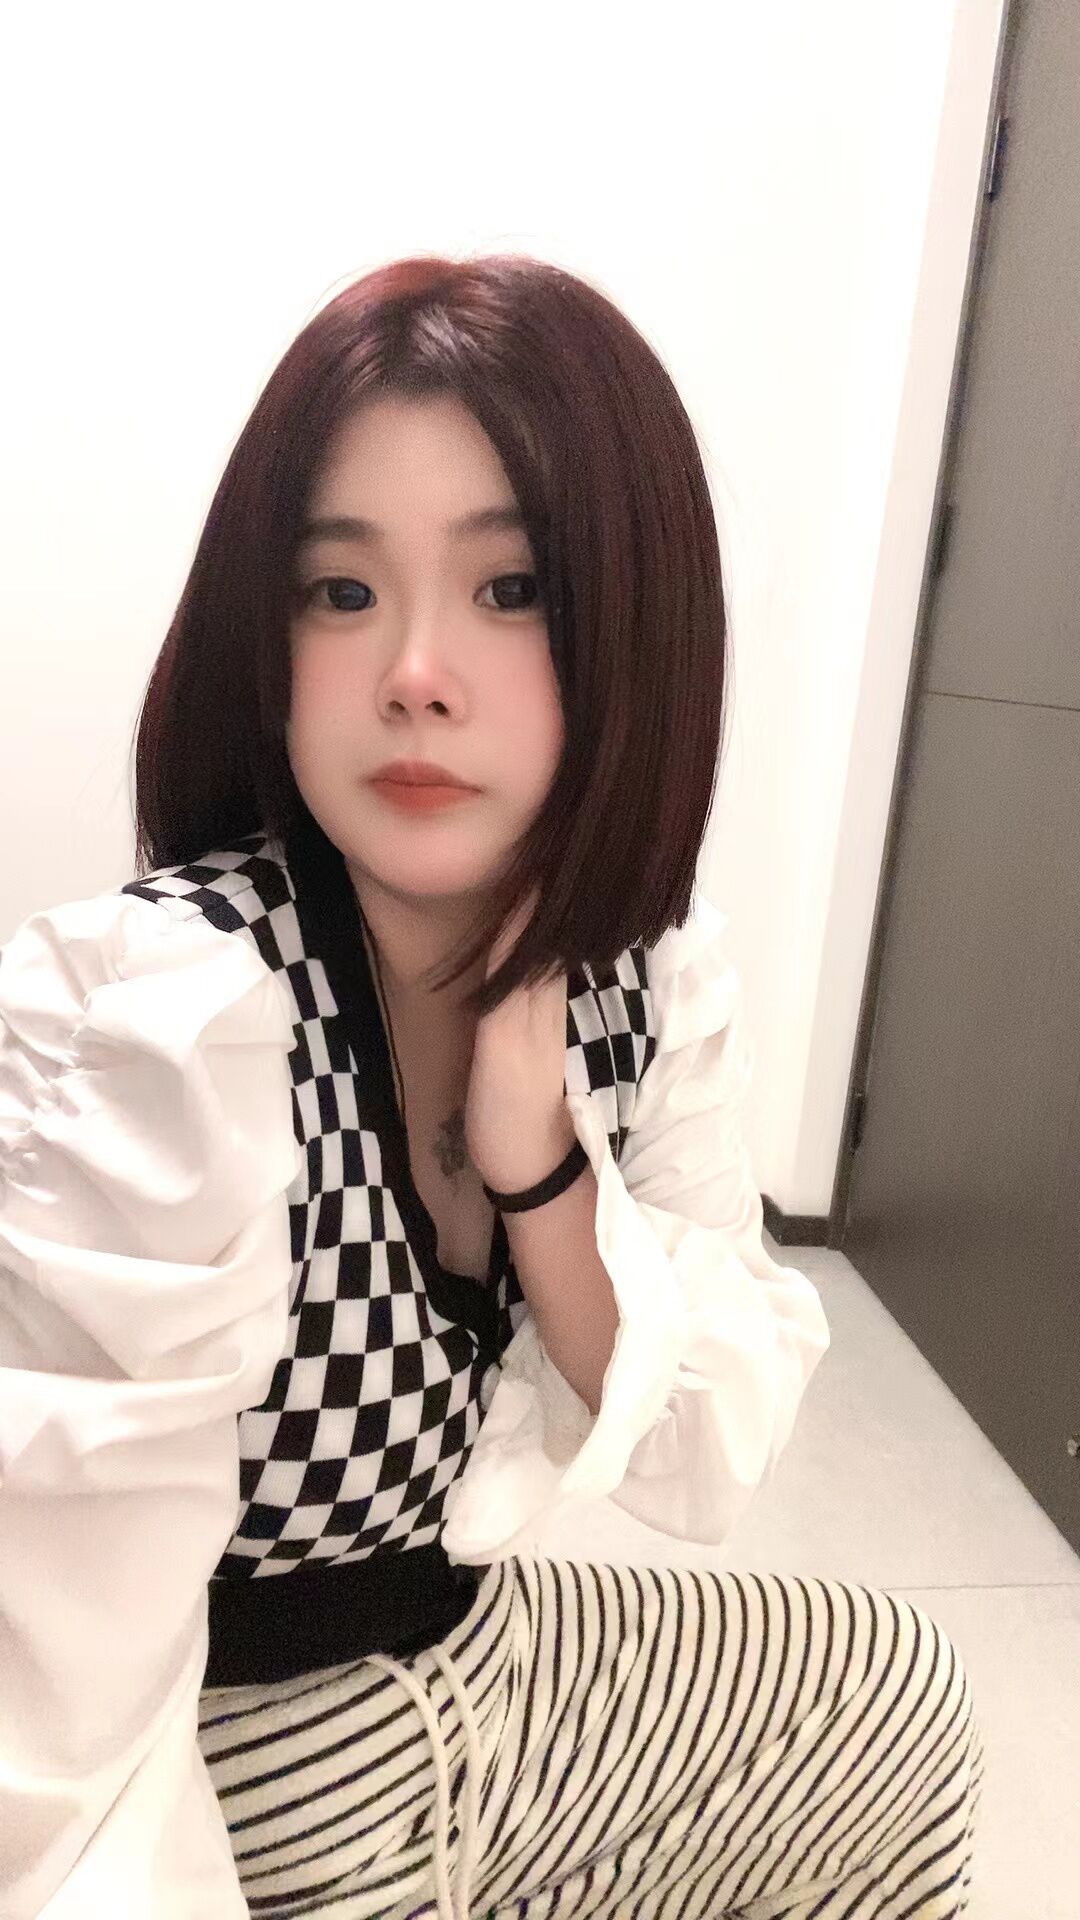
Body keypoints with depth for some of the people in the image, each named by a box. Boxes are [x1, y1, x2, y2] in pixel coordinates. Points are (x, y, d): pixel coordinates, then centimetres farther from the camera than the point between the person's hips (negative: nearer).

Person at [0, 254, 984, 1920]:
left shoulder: (656, 973, -12)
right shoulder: (148, 1032, -31)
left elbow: (709, 1463, -10)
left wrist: (539, 1156, -24)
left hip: (483, 1666, 5)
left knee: (894, 1698, 21)